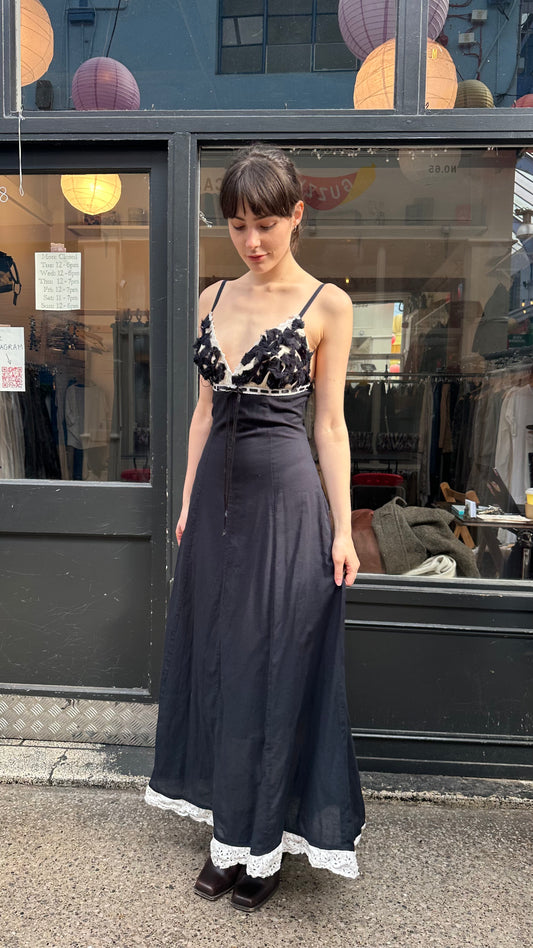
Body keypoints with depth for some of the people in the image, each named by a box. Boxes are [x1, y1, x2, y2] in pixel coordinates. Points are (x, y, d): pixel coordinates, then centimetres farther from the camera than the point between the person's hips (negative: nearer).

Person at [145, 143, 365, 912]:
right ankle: (230, 834, 33)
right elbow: (205, 408, 12)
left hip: (286, 500, -5)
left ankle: (267, 843, 27)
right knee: (218, 660, 13)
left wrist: (343, 529, -8)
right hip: (219, 496, 6)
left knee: (276, 668, 5)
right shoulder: (215, 298, 10)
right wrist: (188, 501, 11)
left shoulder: (327, 304, -4)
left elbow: (330, 423, -5)